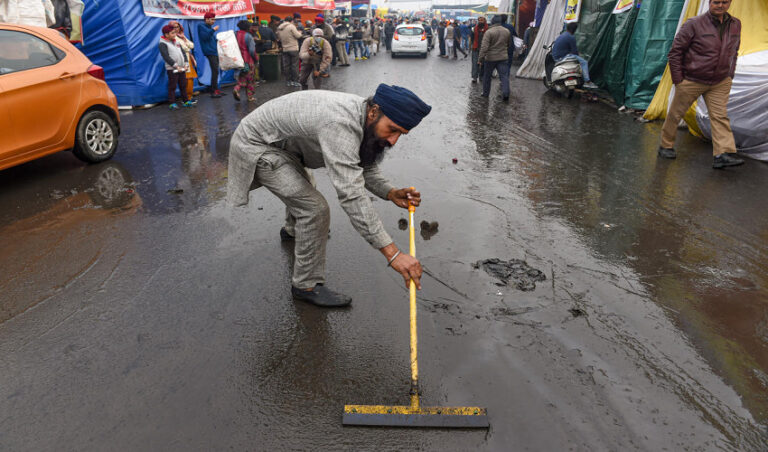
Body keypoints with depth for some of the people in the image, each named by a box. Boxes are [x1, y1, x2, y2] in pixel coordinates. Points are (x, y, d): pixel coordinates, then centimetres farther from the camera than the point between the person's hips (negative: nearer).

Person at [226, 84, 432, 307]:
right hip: (255, 146, -9)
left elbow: (365, 168, 3)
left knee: (302, 190, 31)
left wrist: (391, 193, -17)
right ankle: (307, 285, 0)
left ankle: (292, 230, 62)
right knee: (314, 209, -17)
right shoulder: (340, 124, -37)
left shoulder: (363, 118, -8)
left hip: (278, 143, 10)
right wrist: (392, 252, -43)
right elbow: (351, 195, -43)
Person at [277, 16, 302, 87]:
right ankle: (295, 81, -2)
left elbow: (279, 38, 15)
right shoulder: (291, 26, -10)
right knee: (295, 65, -1)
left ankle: (288, 81, 11)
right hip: (293, 48, -6)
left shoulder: (279, 28, 10)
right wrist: (300, 33, 9)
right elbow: (297, 35, -11)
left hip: (285, 49, 6)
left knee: (286, 65, 8)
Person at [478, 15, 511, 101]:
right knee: (504, 76, 1)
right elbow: (508, 45, 19)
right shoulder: (507, 31, 6)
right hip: (503, 58, 3)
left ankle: (485, 93, 21)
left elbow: (484, 47, -18)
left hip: (490, 58, -3)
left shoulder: (489, 32, -12)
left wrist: (480, 58, -16)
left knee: (487, 76, 13)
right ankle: (505, 93, -13)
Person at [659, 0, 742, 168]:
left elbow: (734, 52, 19)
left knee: (720, 116, -7)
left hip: (720, 83, 4)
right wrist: (678, 79, -10)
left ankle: (723, 155, -11)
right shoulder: (694, 25, -12)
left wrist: (730, 76, 14)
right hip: (691, 81, -4)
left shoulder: (735, 25, 6)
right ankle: (666, 146, 25)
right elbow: (675, 52, -9)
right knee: (675, 114, 6)